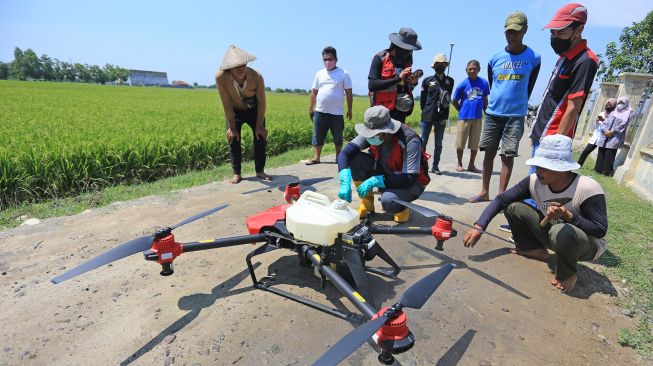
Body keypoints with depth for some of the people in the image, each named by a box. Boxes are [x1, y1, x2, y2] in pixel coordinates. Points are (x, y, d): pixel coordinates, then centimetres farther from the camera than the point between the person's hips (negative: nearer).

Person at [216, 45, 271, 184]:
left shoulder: (257, 77, -32)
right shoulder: (221, 77, -33)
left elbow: (261, 101, -19)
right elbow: (226, 103, -24)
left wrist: (260, 125, -16)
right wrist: (232, 127, -19)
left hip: (254, 110, 1)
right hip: (234, 111, 0)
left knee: (260, 137, -2)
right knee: (233, 140, -5)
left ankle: (260, 171, 13)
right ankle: (236, 174, 7)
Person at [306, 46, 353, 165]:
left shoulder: (344, 74, 1)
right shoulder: (319, 73, 10)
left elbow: (349, 93, 1)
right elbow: (314, 92, 13)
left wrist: (349, 110, -2)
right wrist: (311, 108, 11)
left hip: (336, 113, -2)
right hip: (320, 112, 3)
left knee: (338, 137, 9)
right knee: (317, 136, 3)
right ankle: (316, 157, 11)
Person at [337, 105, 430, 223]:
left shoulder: (410, 140, -30)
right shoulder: (372, 133, -16)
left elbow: (409, 179, -31)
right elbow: (345, 153, -20)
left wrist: (374, 181, -35)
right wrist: (345, 183, -35)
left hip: (412, 182, -5)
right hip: (386, 173, 5)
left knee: (387, 201, -37)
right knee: (356, 159, -19)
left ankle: (401, 207, 2)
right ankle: (367, 204, -1)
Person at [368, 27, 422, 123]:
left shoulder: (407, 61, 10)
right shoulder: (380, 58, -7)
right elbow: (372, 85, -18)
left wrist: (413, 83, -3)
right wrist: (398, 78, -20)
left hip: (400, 111, 6)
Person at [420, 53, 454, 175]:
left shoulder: (450, 81, 8)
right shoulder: (427, 80, 4)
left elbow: (448, 98, 14)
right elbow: (422, 98, 8)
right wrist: (425, 111, 8)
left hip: (441, 117, 2)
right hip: (427, 116, -1)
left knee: (438, 144, 5)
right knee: (423, 141, 0)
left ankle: (435, 166, 14)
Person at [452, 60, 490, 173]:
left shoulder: (484, 83, 2)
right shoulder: (462, 85, -3)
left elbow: (485, 100, 11)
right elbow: (454, 102, 5)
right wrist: (462, 111, 5)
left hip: (478, 118, 2)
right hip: (464, 117, -2)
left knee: (475, 144, 8)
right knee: (460, 143, 2)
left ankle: (471, 165, 21)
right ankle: (459, 164, 19)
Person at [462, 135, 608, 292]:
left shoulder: (588, 189, -29)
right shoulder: (535, 181, -17)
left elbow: (601, 230, -21)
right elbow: (501, 200, -16)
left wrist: (568, 215, -38)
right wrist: (478, 227, -26)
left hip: (588, 245, -4)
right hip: (553, 234, 4)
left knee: (562, 232, -40)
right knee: (513, 207, -13)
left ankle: (567, 274, -7)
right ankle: (534, 249, 8)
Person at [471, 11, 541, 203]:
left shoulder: (533, 58, 0)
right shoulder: (495, 58, 6)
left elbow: (528, 88, 8)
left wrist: (518, 106, 13)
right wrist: (498, 103, 16)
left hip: (515, 116, -3)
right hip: (492, 114, 3)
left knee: (508, 156, -3)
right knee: (489, 152, 6)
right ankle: (484, 192, 16)